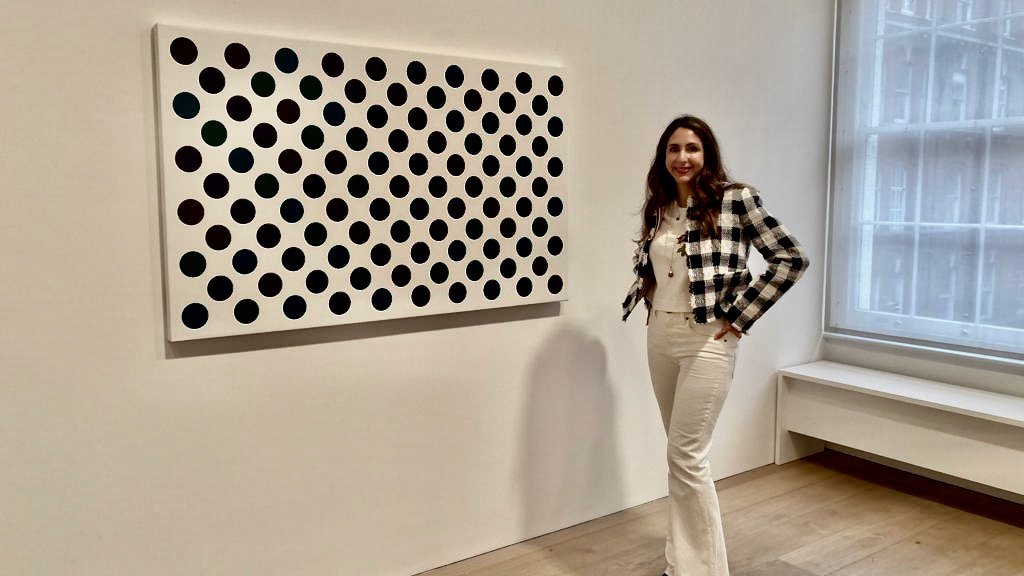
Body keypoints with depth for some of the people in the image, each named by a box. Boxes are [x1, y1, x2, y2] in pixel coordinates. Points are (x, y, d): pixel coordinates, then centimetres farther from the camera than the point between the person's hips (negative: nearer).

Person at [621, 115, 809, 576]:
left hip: (706, 340, -6)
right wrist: (646, 304, 9)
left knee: (686, 455, -6)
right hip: (659, 337, 6)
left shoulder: (735, 200, -10)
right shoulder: (658, 207, 8)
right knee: (681, 453, 14)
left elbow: (791, 258, -11)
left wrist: (740, 316, -12)